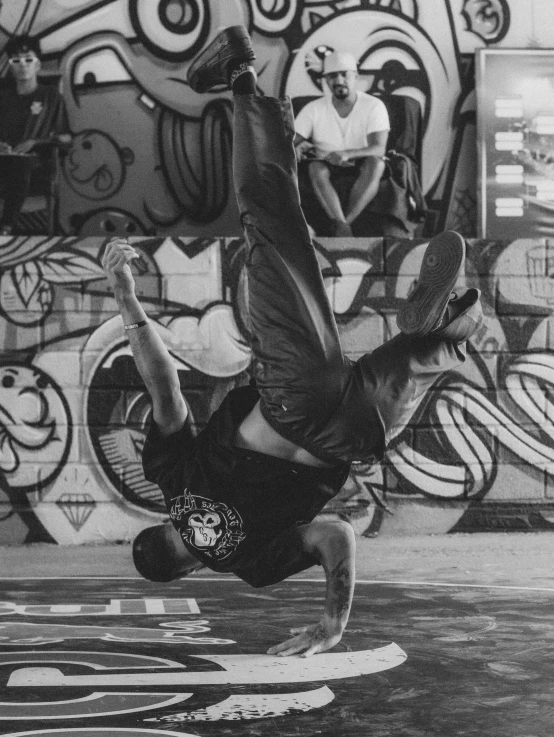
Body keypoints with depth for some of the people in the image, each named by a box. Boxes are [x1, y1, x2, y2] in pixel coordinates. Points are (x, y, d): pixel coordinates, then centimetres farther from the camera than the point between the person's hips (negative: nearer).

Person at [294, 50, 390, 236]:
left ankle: (345, 222, -36)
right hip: (328, 175, 1)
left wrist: (347, 155, -38)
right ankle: (342, 226, -45)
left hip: (363, 174, -1)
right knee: (316, 167, -32)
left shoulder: (373, 106, -5)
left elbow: (379, 149, -18)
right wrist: (299, 147, -32)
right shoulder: (313, 109, 0)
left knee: (376, 163, -33)